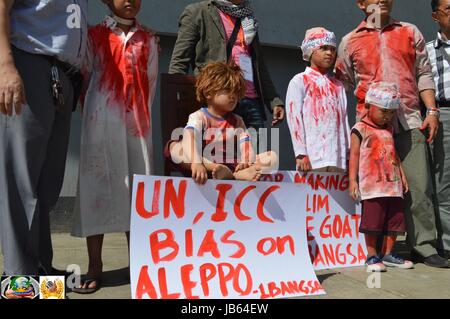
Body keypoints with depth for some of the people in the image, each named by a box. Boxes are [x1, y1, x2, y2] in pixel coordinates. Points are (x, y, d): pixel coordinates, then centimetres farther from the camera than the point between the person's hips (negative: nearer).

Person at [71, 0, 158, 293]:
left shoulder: (148, 40, 14)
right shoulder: (95, 35, 8)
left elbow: (151, 82, 13)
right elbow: (84, 74, 9)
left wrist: (143, 115, 6)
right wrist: (89, 111, 3)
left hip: (137, 122, 2)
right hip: (102, 121, -1)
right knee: (98, 186, -2)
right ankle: (95, 267, 5)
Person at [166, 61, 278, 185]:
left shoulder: (237, 121, 18)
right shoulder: (199, 117, 1)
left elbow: (246, 144, 4)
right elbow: (190, 138, -20)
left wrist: (246, 161, -21)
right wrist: (196, 163, -41)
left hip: (234, 166, 4)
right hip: (206, 168, -4)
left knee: (273, 157, -11)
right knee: (175, 147, -29)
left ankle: (240, 174, -41)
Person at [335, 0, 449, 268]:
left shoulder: (410, 32, 16)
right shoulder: (350, 41, 12)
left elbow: (424, 74, 14)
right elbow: (343, 84, 14)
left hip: (409, 121, 1)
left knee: (419, 185, -3)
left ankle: (424, 247, 5)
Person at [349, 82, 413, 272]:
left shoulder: (389, 130, 18)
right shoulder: (360, 129, -2)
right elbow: (354, 155, -6)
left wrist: (402, 176, 20)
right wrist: (352, 181, -11)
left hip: (393, 185, 7)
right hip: (372, 186, -7)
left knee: (395, 220, 9)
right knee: (373, 220, -5)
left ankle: (388, 254, 21)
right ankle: (372, 256, 8)